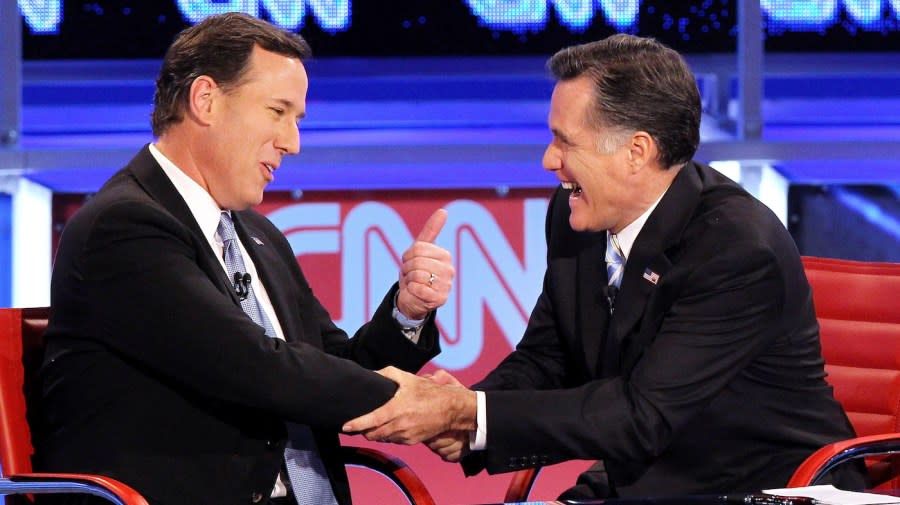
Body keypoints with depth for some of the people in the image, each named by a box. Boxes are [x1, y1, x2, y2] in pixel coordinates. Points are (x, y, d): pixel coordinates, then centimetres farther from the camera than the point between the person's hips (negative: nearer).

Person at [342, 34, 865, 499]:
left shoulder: (742, 250, -22)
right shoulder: (575, 216, 1)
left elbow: (644, 415, -26)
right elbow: (543, 362, 9)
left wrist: (466, 413, -28)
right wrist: (461, 411, -15)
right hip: (640, 484, 7)